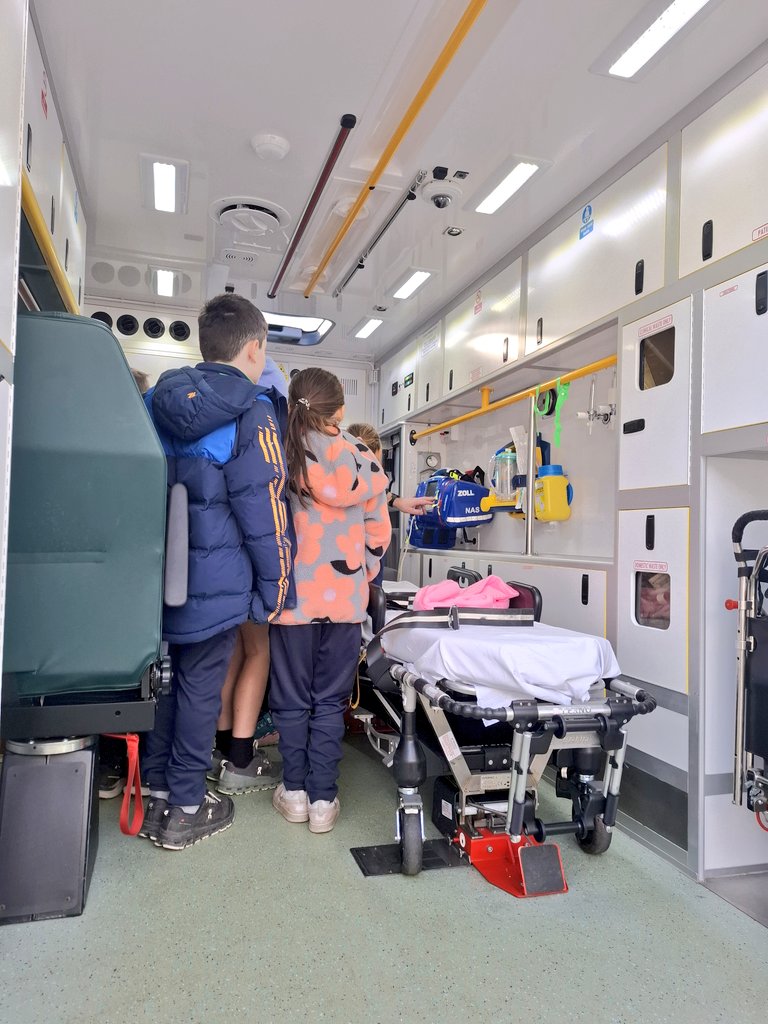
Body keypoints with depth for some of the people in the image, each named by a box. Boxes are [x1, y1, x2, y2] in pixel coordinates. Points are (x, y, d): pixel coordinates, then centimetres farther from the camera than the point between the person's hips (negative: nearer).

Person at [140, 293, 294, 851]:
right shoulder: (252, 411, -12)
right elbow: (263, 505, -16)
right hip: (217, 577, -6)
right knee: (200, 687, 5)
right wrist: (276, 586, -8)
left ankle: (157, 795, 31)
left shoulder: (159, 400, 9)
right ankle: (185, 810, 19)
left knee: (163, 679, 17)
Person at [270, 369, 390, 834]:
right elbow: (379, 528, 3)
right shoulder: (362, 456, -1)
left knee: (292, 698, 14)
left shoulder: (280, 454, -5)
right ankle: (324, 799, 17)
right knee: (331, 700, 11)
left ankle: (296, 792, 24)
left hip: (295, 594, -1)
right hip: (345, 596, 1)